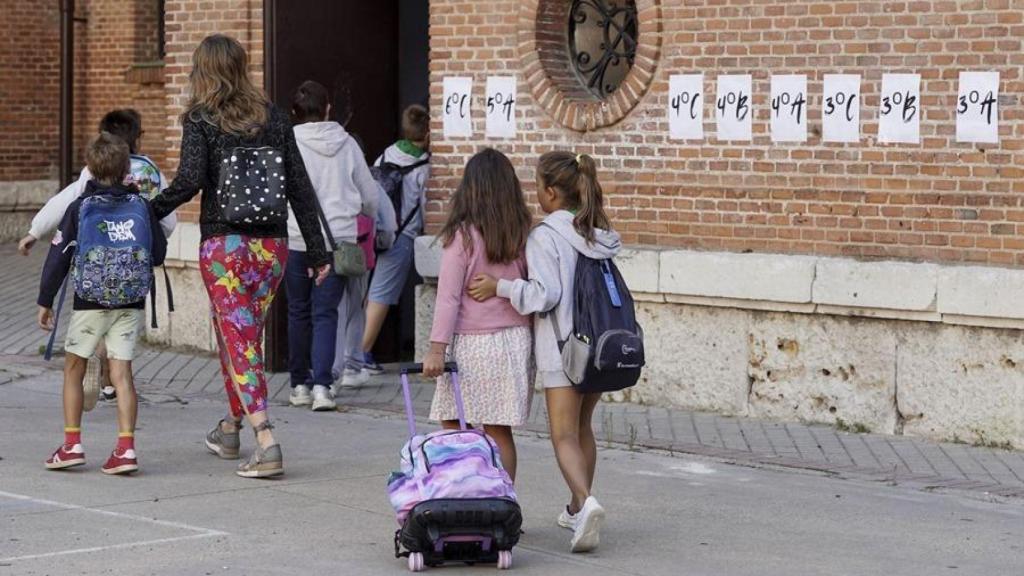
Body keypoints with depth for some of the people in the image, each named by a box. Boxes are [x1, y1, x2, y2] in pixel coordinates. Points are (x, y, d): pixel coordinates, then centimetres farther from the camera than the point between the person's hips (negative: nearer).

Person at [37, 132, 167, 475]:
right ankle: (126, 448, -7)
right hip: (131, 304, 2)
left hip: (90, 303, -2)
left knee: (73, 369, 12)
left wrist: (45, 301, 4)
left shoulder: (79, 207, -4)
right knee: (122, 373, 2)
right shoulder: (141, 205, 2)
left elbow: (58, 256, -3)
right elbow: (159, 253, 8)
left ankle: (72, 444, 10)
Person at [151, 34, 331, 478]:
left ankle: (267, 443, -15)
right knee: (244, 336, 20)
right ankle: (230, 429, 36)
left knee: (239, 342, -3)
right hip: (272, 245, 5)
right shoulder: (273, 118, 7)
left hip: (224, 245, -4)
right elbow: (300, 187, 7)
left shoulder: (201, 121, -5)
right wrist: (317, 251, 10)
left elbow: (191, 179, -19)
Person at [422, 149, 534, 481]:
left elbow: (448, 296, -9)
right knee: (500, 431, 7)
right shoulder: (523, 233, 5)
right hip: (516, 340, 5)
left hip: (473, 343, -4)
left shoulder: (463, 234, -8)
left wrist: (436, 349, -8)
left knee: (453, 428, 3)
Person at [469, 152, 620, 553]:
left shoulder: (545, 237, -13)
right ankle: (577, 510, 28)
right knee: (583, 428, 20)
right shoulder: (600, 234, 8)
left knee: (564, 436, -6)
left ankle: (585, 501, -27)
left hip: (562, 348, -7)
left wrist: (500, 287, -11)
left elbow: (545, 294, -19)